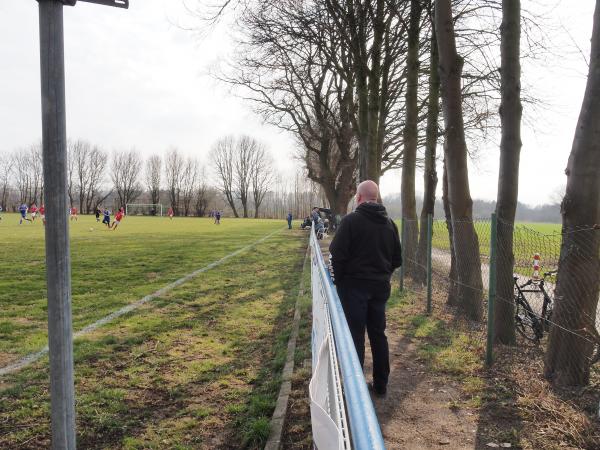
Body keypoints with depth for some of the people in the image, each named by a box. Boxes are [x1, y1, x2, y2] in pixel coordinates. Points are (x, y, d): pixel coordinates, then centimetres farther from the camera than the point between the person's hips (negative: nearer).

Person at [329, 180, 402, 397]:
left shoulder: (351, 220, -13)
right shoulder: (389, 223, 6)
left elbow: (337, 255, -15)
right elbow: (397, 259, 10)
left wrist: (338, 280, -2)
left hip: (354, 286, -5)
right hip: (380, 287, 6)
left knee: (356, 336, 2)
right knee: (378, 334, 14)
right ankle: (380, 384, 23)